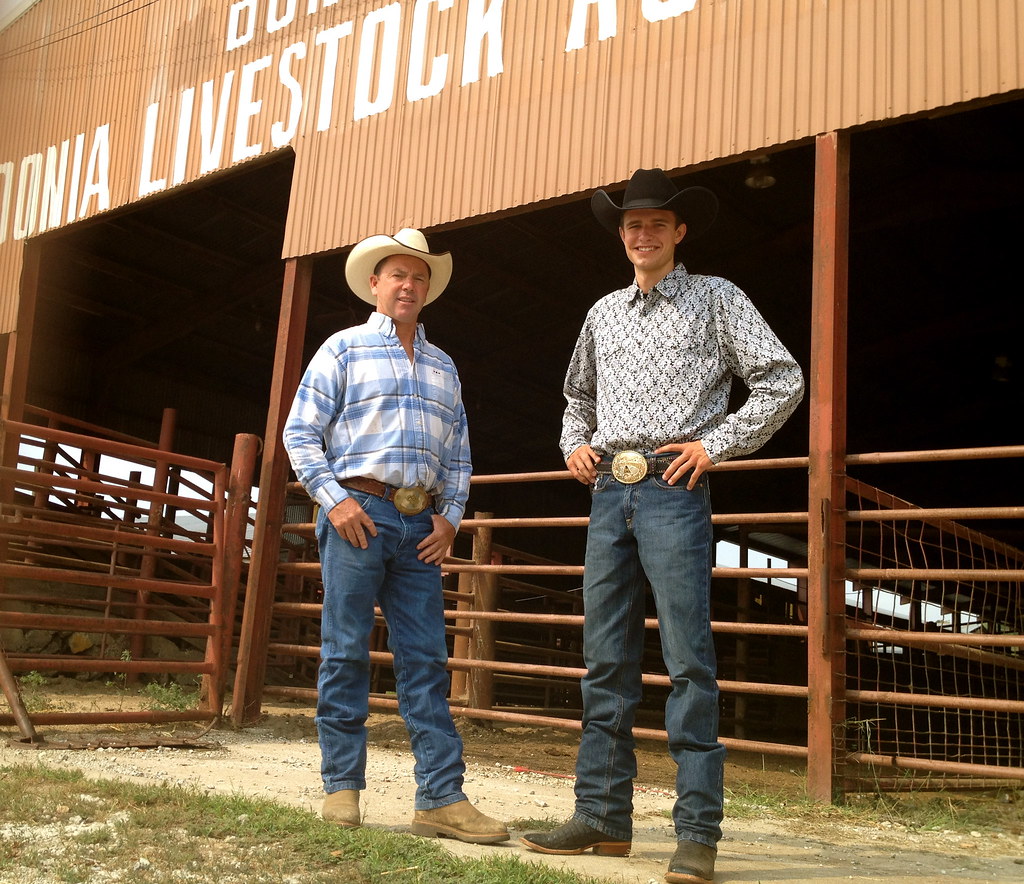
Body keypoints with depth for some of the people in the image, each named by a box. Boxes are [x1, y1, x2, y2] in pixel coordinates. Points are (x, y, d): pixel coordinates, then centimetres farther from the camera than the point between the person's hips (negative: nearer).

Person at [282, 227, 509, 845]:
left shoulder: (443, 366, 21)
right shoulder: (344, 348, 7)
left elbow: (458, 453, 21)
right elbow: (301, 432, 1)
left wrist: (450, 515, 7)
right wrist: (334, 500, -10)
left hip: (420, 525, 4)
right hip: (359, 513, -4)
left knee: (426, 660, 1)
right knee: (346, 652, -1)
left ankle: (441, 798, 2)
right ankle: (343, 787, 10)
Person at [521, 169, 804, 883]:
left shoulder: (715, 298, 6)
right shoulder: (604, 313, 20)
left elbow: (783, 381, 0)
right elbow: (579, 393, 33)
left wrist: (716, 444, -7)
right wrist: (575, 444, 14)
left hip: (673, 490, -5)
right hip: (609, 491, 6)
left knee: (688, 660, -8)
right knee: (606, 661, 6)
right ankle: (604, 817, 14)